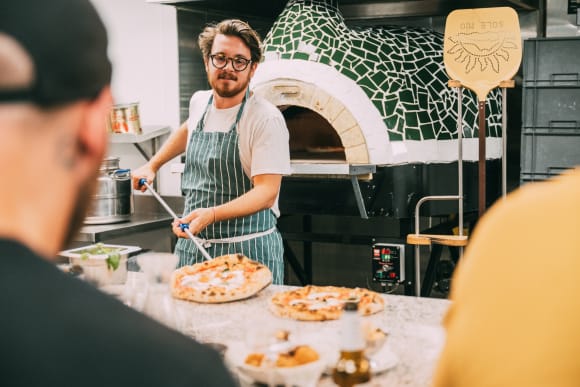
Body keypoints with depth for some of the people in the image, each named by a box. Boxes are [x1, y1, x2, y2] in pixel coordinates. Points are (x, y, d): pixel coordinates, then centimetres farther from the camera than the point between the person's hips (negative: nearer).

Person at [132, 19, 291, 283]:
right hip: (191, 245, 6)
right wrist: (153, 165, 27)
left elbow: (267, 191, -21)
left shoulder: (267, 119, -14)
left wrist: (211, 214, -33)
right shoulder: (199, 102, 6)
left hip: (248, 250, -6)